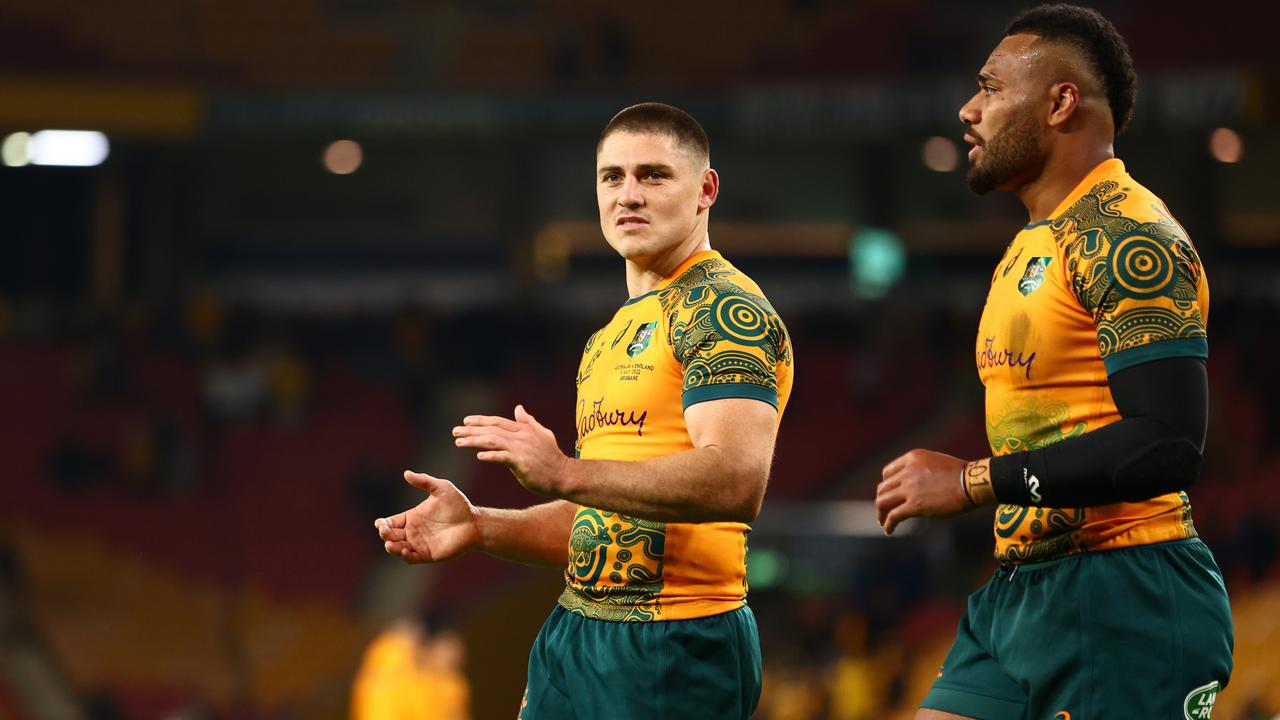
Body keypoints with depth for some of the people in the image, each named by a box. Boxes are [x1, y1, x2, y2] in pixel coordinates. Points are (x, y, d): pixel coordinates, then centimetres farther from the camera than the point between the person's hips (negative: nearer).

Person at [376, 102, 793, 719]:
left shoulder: (724, 309, -10)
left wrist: (567, 474, -29)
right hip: (573, 637, 9)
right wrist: (480, 527, 10)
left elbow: (736, 482, -24)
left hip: (676, 647, -9)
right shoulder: (612, 339, 21)